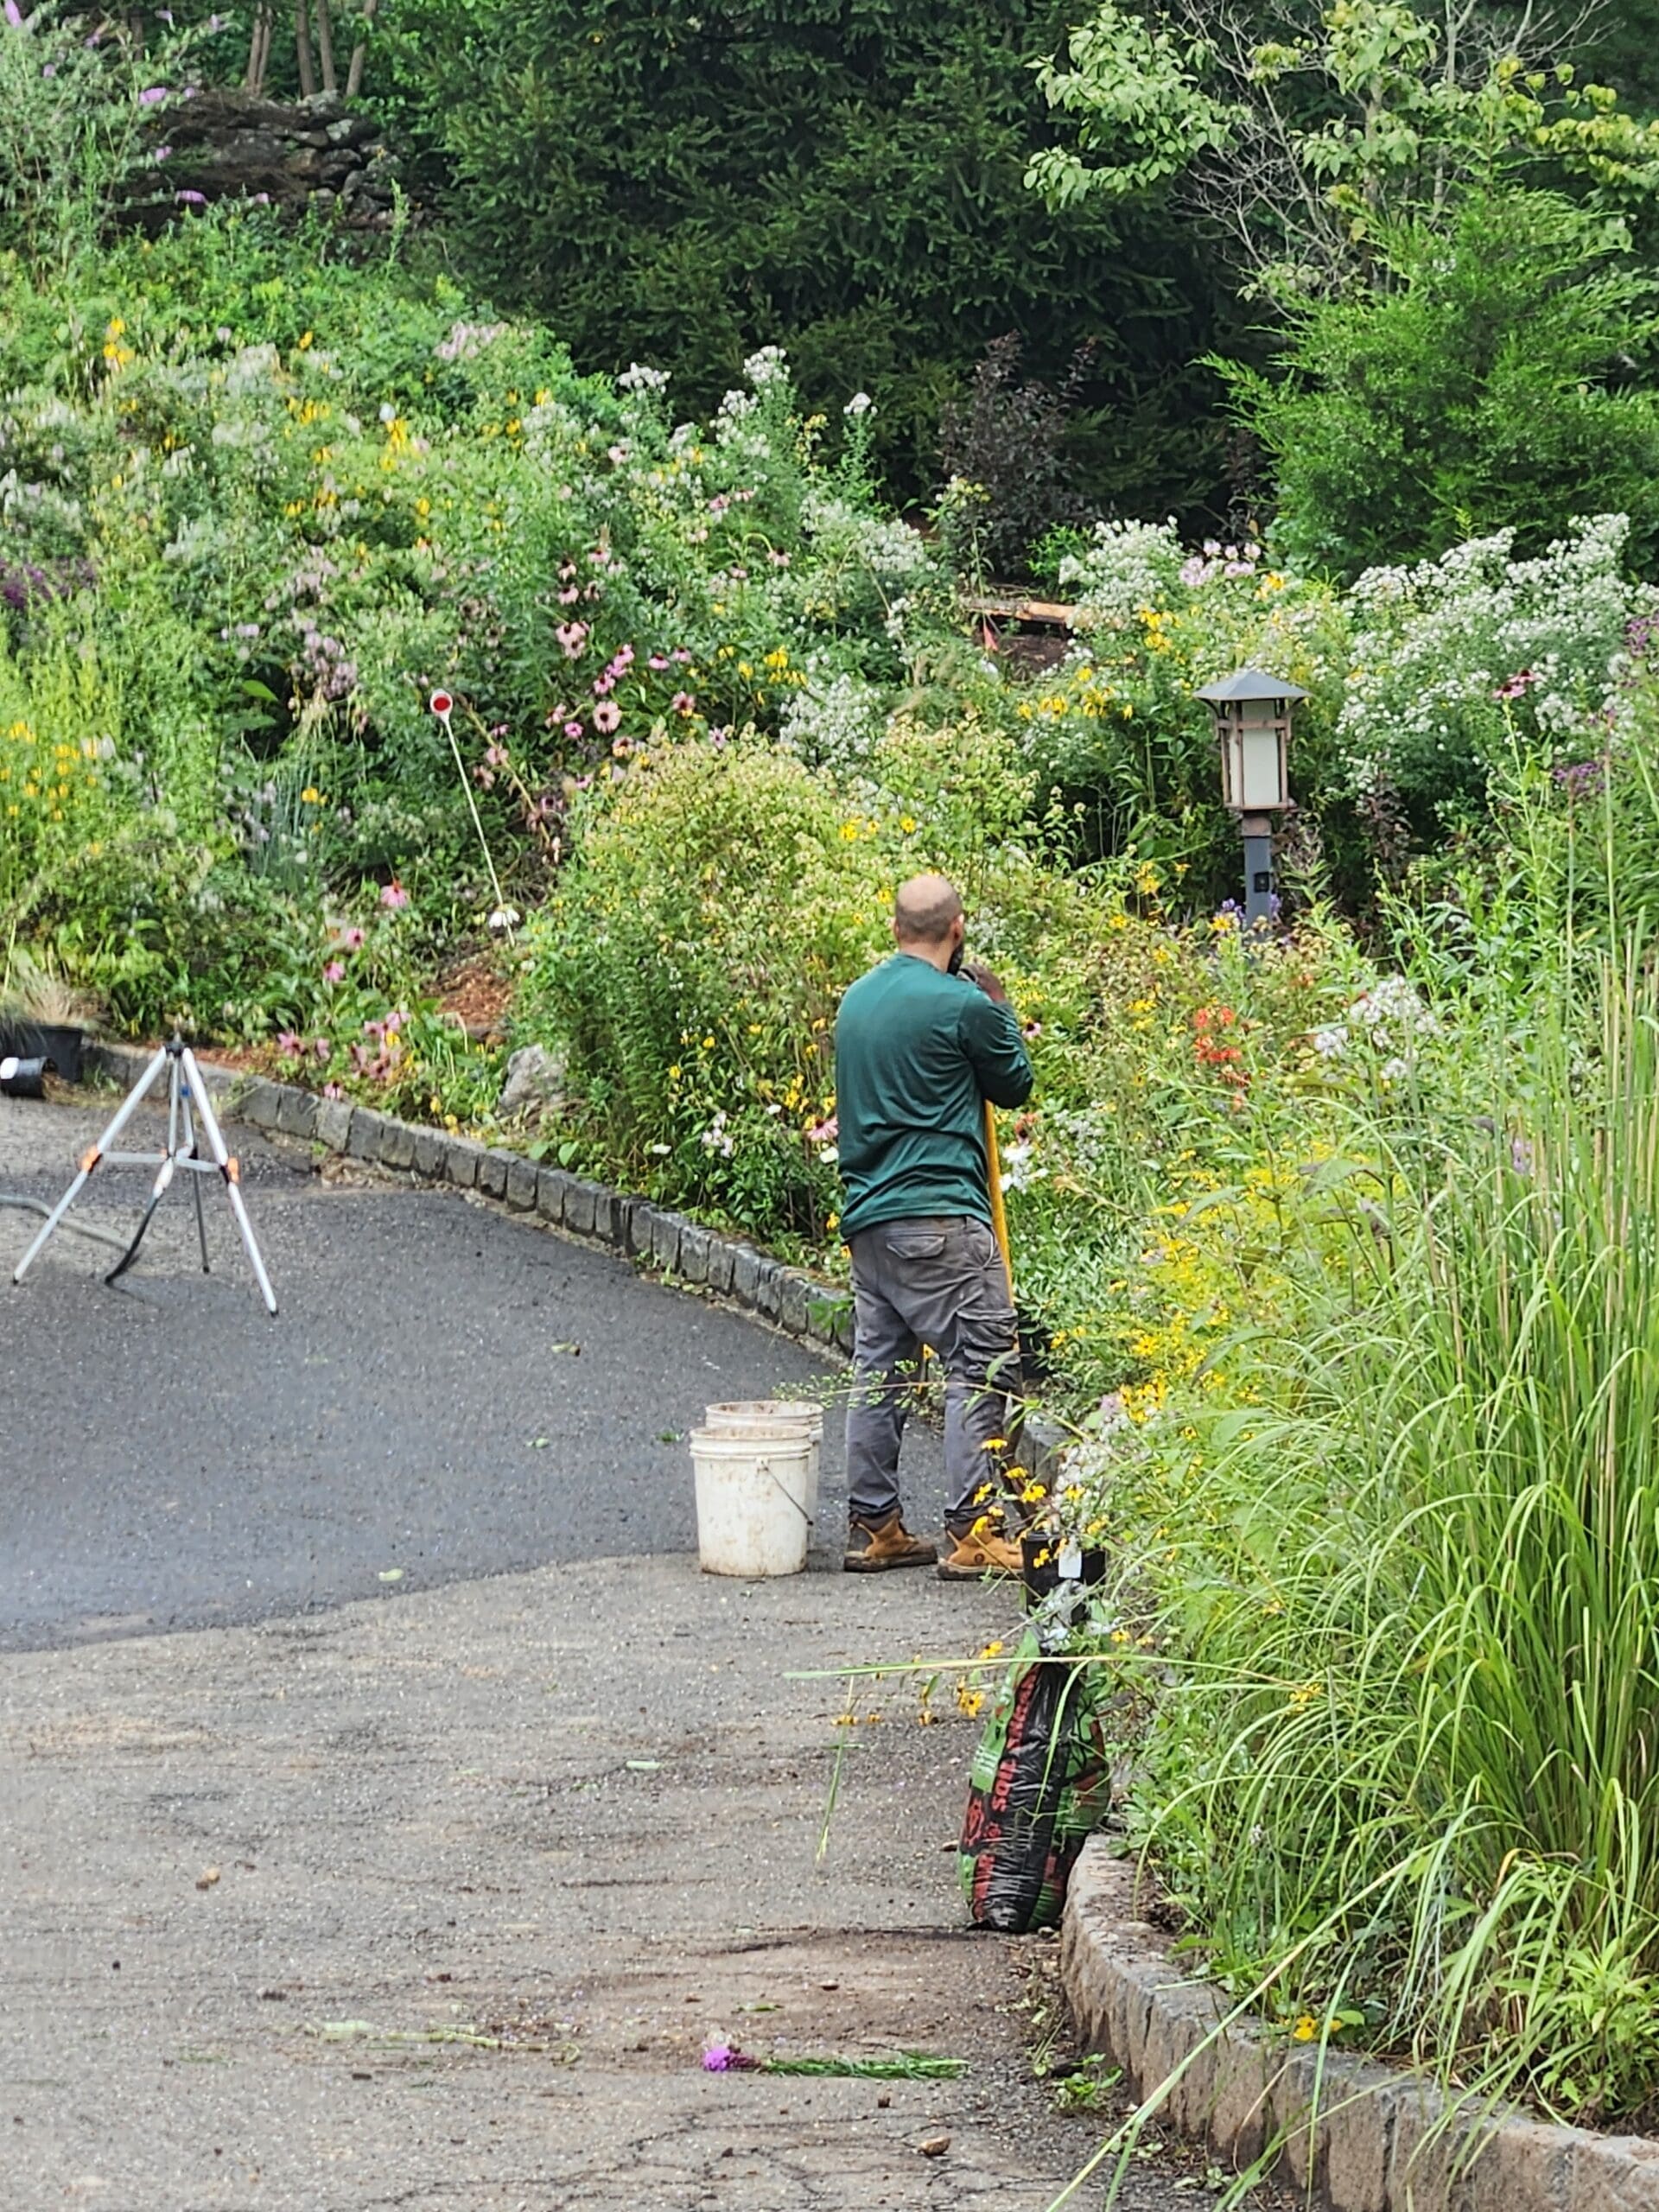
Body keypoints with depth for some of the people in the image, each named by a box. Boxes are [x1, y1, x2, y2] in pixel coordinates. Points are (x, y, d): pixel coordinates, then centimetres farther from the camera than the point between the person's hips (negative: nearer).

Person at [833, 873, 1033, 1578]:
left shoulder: (857, 999, 12)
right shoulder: (961, 1005, -10)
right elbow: (1015, 1085, 4)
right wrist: (1000, 1010, 19)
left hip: (866, 1216, 8)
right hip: (940, 1216, -8)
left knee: (878, 1369, 11)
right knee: (981, 1364, -4)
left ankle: (873, 1526, 15)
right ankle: (972, 1530, -9)